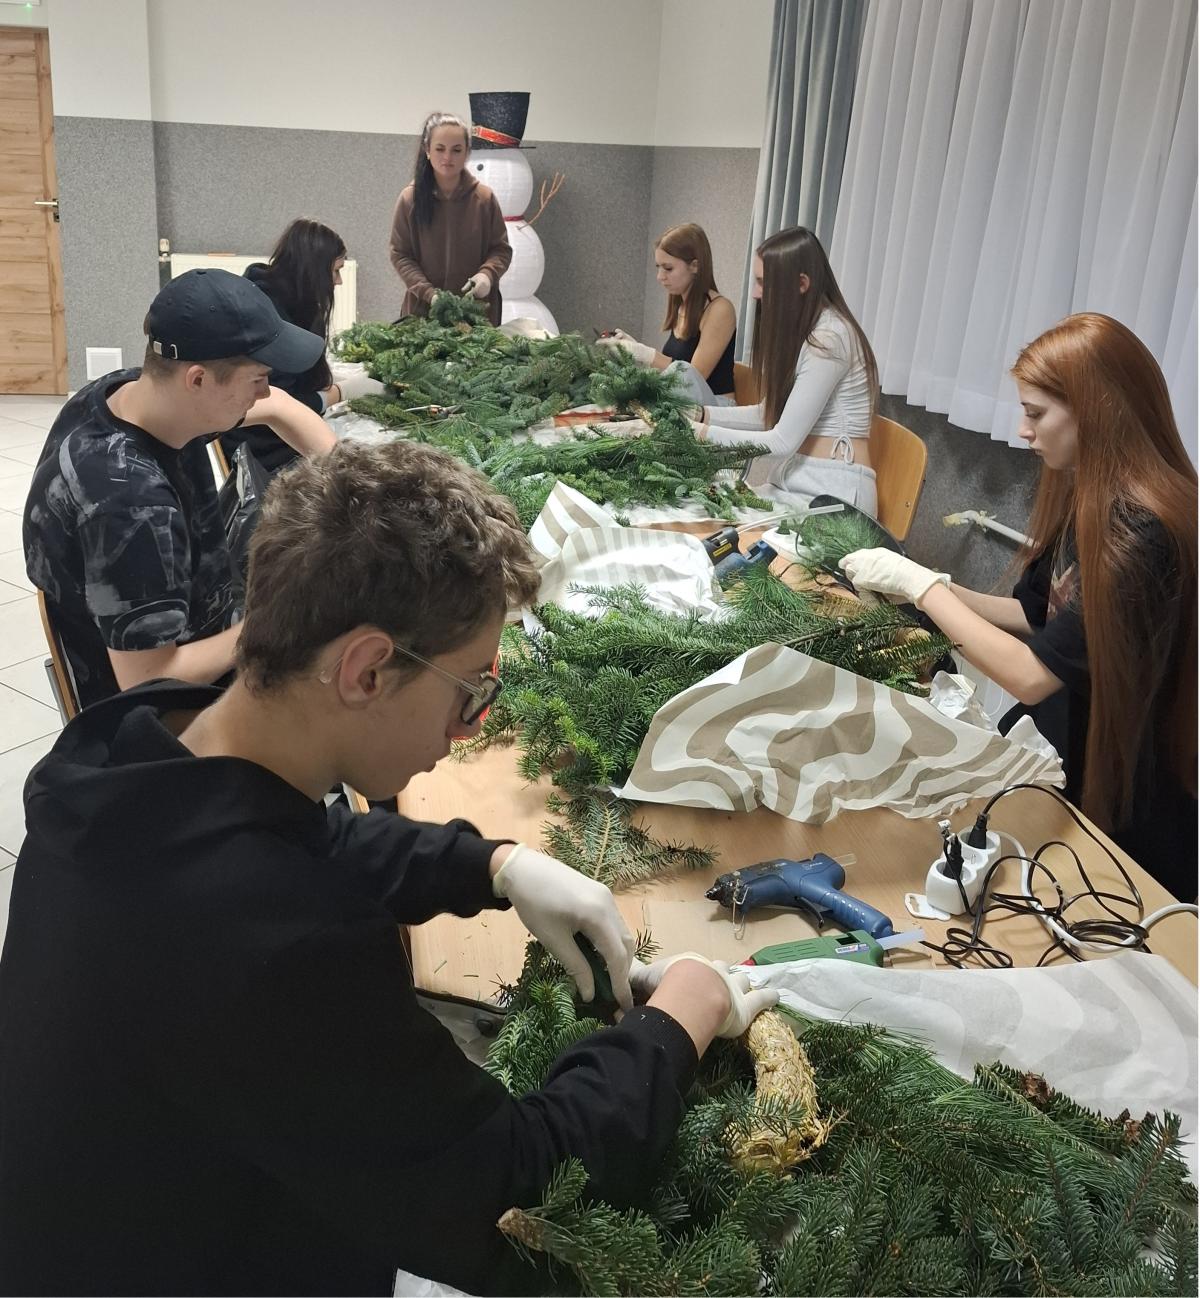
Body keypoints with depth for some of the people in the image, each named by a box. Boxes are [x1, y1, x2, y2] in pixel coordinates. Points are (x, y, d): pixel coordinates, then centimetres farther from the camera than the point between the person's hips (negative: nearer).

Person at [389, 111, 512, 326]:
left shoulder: (484, 198, -2)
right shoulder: (410, 199, -3)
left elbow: (501, 249, 4)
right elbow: (400, 255, -1)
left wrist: (487, 274, -17)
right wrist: (429, 293, -15)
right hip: (423, 309, 0)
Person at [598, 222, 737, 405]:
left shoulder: (719, 309, -12)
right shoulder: (680, 306, 12)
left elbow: (691, 377, -18)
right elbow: (670, 364, 12)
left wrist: (645, 354, -21)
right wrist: (634, 347, 2)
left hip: (714, 407, -6)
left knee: (683, 372, -33)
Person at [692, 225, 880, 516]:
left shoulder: (828, 339, -17)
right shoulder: (800, 329, 13)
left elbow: (783, 441, -18)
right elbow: (769, 414, 18)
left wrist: (701, 432, -15)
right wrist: (703, 414, 5)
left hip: (832, 492, -9)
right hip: (796, 478, 9)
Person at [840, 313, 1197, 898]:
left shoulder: (1141, 532, -26)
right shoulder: (1090, 498, 3)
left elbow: (1033, 675, -25)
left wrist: (921, 585, -19)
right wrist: (939, 590, -4)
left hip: (1119, 798, -8)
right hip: (1061, 746, 8)